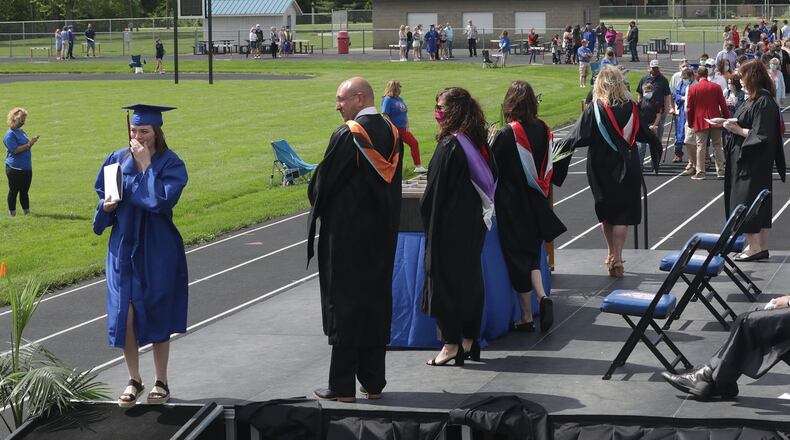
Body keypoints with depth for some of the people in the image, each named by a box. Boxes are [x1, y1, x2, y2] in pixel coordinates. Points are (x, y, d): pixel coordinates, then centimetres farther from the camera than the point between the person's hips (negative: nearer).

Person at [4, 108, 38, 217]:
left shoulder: (21, 132, 14)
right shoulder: (9, 134, -12)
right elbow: (15, 150, -20)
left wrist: (31, 142, 3)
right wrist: (29, 144, -19)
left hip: (26, 167, 8)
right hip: (14, 169, -8)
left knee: (24, 191, 13)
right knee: (13, 191, 1)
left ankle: (27, 212, 18)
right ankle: (12, 213, 8)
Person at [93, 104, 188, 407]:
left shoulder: (171, 164, -9)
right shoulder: (117, 160, 4)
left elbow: (163, 200, -23)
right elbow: (103, 197, 13)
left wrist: (146, 165, -19)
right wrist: (106, 206, -9)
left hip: (157, 251, -3)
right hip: (124, 248, 3)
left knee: (157, 316, 5)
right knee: (125, 315, 0)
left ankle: (161, 382, 18)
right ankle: (134, 380, 16)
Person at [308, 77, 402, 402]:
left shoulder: (347, 136, -16)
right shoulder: (391, 133, 5)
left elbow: (323, 184, -10)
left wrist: (317, 204, 10)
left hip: (347, 235, -7)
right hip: (383, 234, 7)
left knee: (344, 304, 0)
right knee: (377, 300, 12)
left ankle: (342, 386, 2)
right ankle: (373, 383, 17)